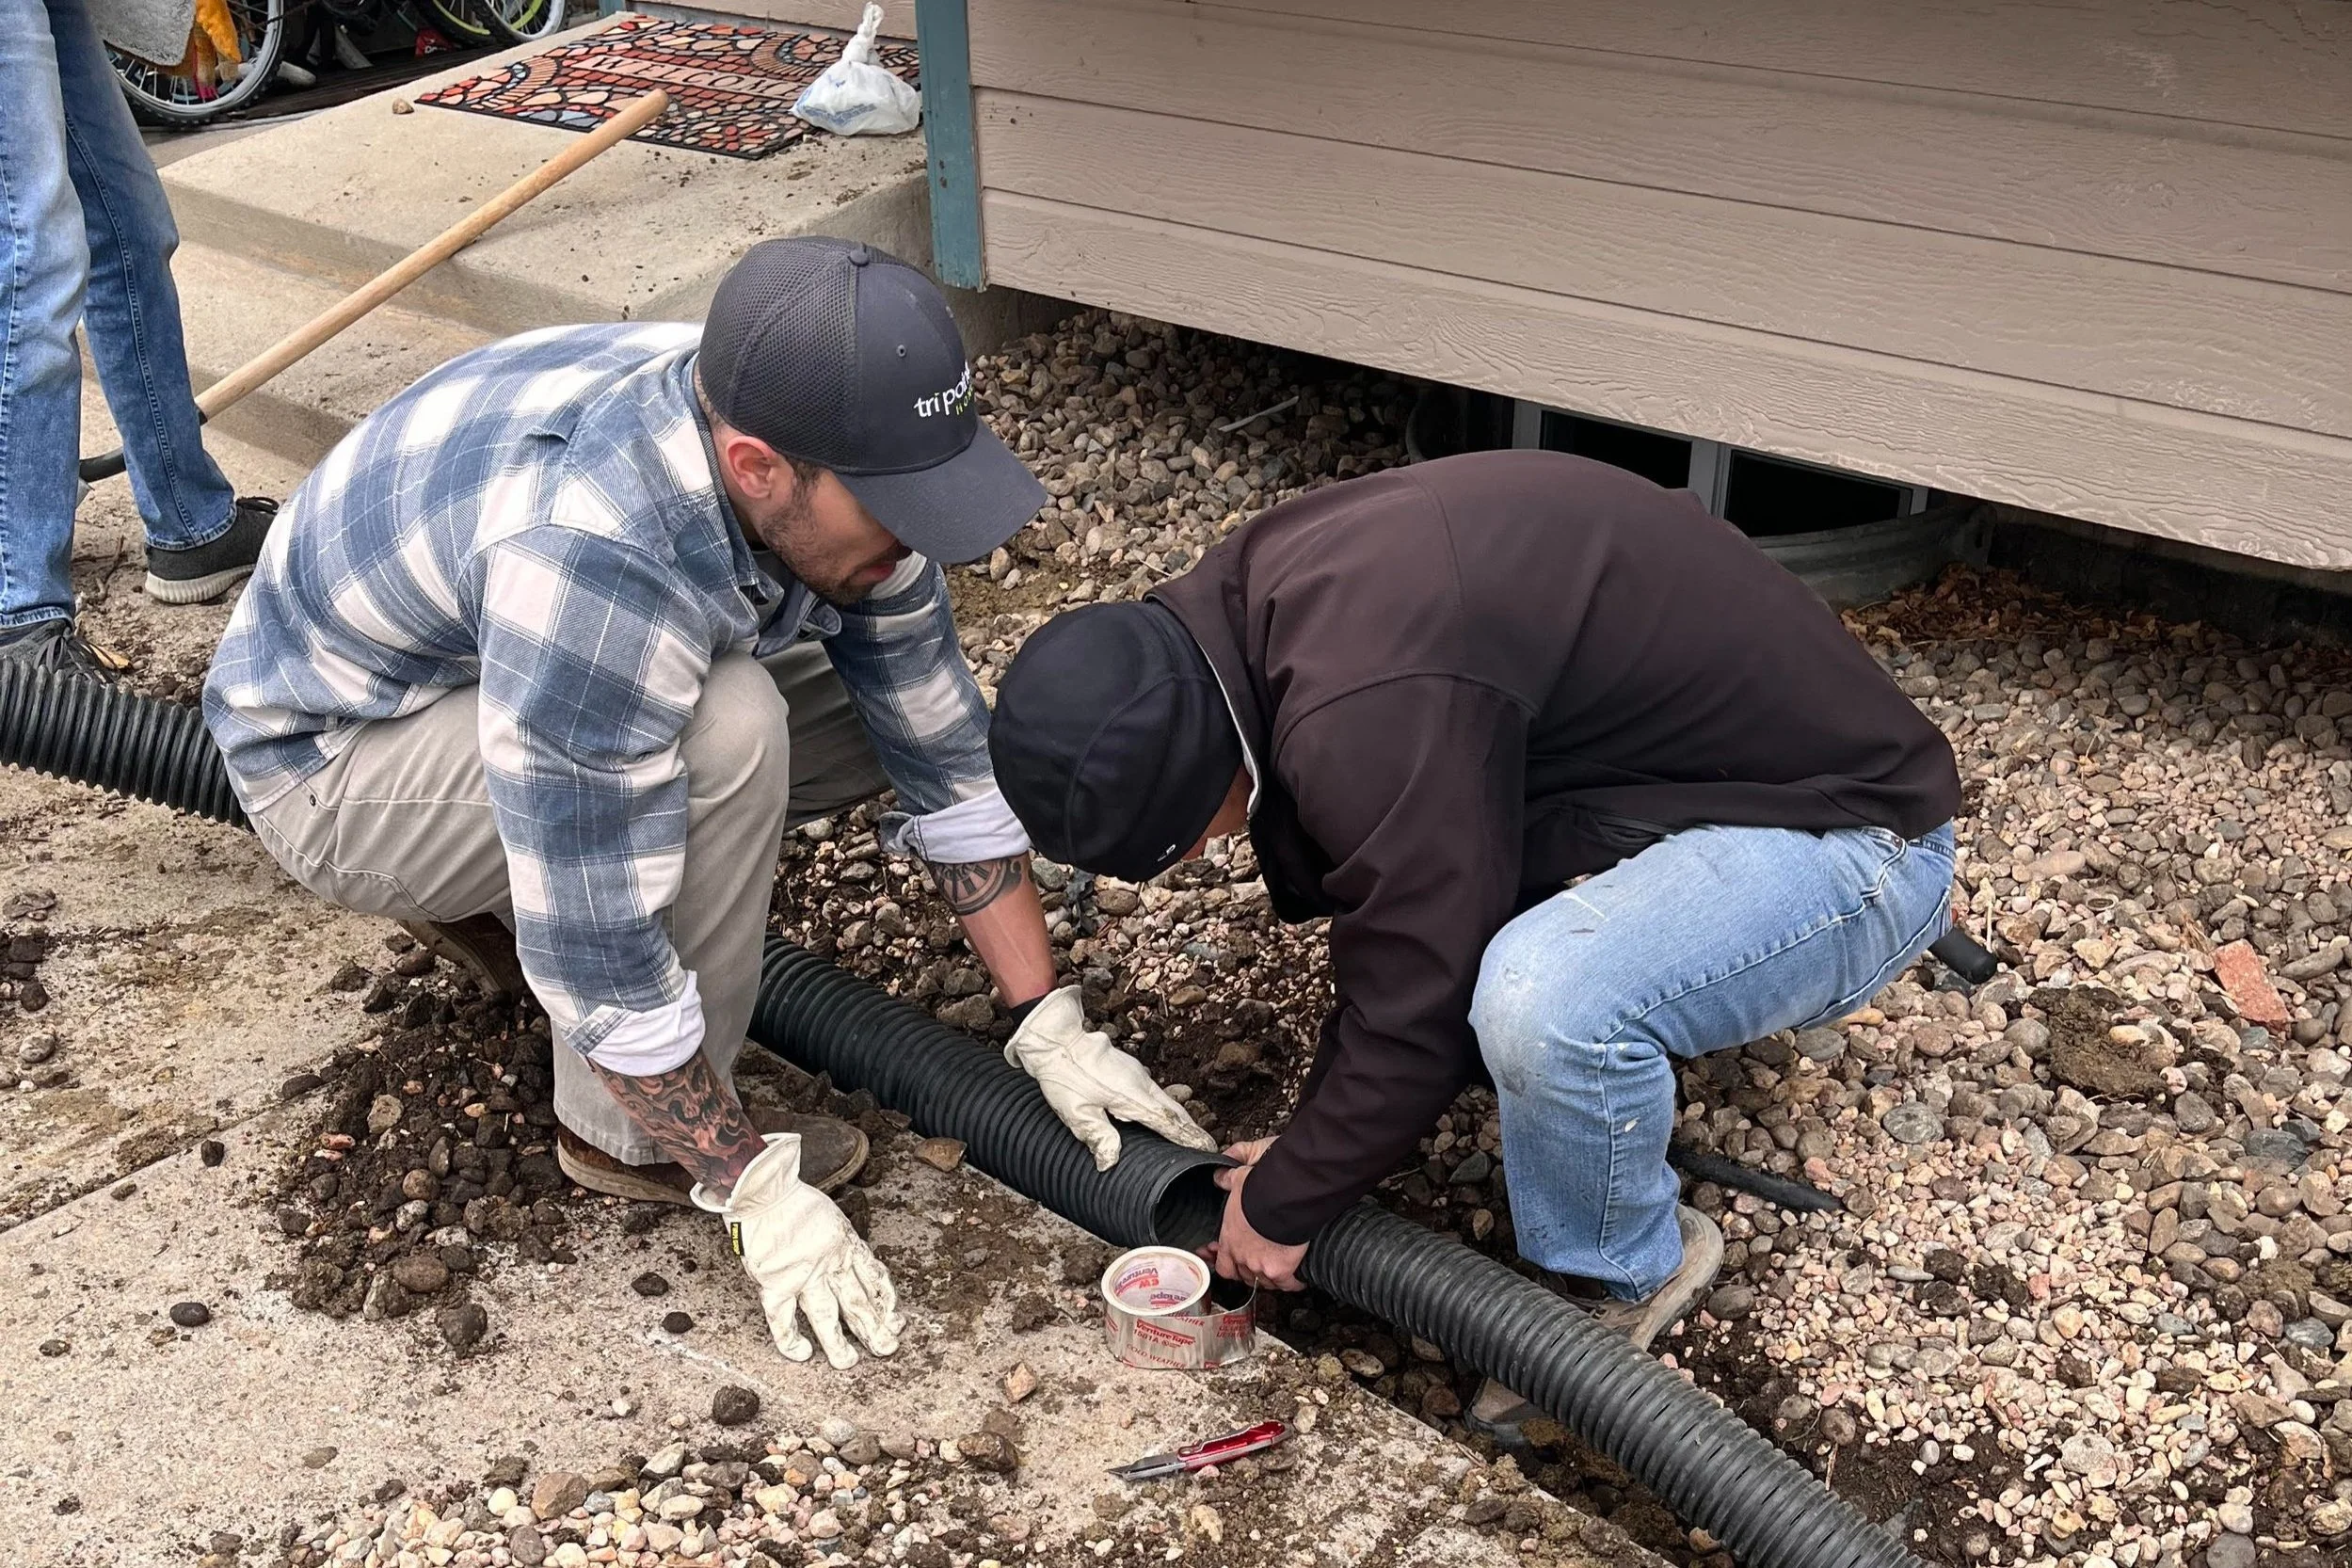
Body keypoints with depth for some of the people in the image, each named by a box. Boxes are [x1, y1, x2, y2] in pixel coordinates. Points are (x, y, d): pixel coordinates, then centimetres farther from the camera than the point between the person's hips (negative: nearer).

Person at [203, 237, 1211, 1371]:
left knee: (891, 707, -2)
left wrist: (1051, 1026, -7)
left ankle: (486, 899, 11)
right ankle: (623, 1135, -10)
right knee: (724, 733, -32)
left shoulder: (822, 470, -17)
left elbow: (946, 755, -7)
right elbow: (596, 941, -34)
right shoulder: (596, 554, -40)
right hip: (329, 760, -7)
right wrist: (757, 1190, -24)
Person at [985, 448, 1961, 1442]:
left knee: (1545, 1005, -33)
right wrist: (1318, 1139, 11)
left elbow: (1412, 1016, -23)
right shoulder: (1247, 606, -2)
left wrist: (1284, 1203, -6)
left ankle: (1620, 1280, -4)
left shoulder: (1369, 709, -33)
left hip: (1847, 837, -9)